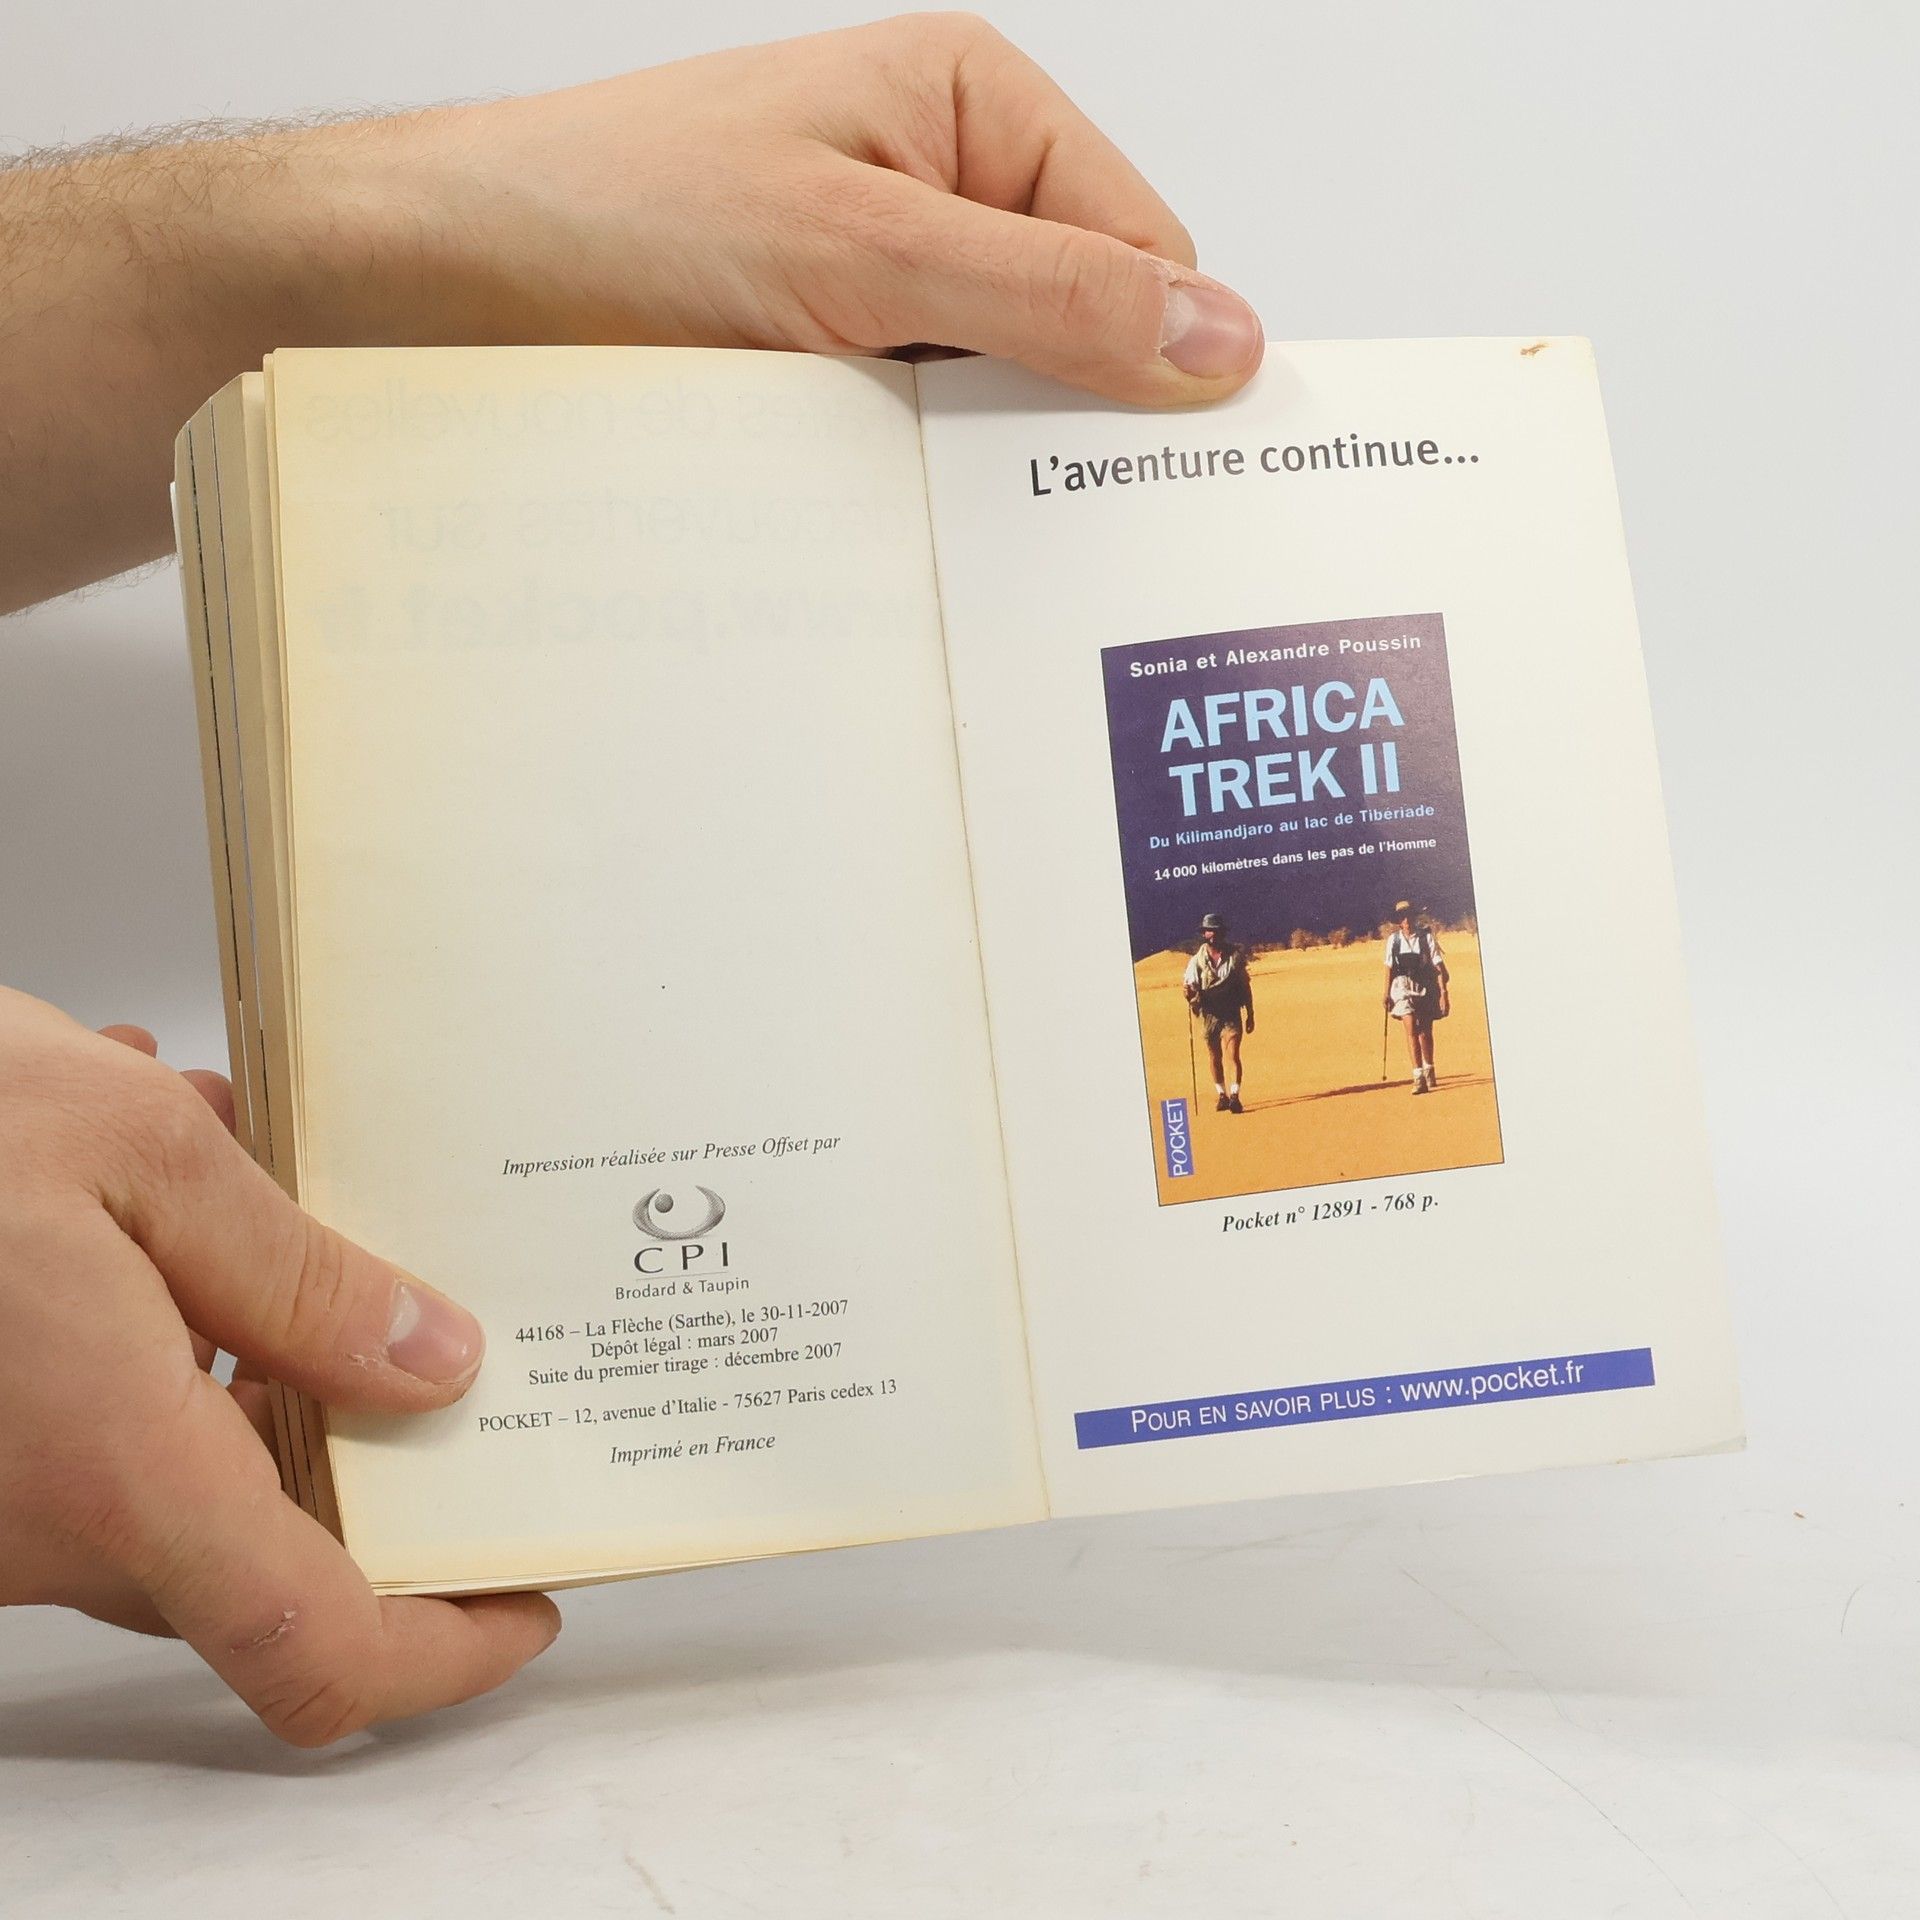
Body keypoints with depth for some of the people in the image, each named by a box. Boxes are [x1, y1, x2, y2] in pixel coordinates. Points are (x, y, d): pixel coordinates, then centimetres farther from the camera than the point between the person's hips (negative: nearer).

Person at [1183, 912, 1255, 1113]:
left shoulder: (1235, 955, 1)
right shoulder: (1197, 960, -1)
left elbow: (1245, 987, 7)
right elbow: (1190, 985, -6)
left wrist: (1249, 1015, 7)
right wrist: (1190, 992, -31)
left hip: (1231, 1014, -1)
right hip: (1209, 1014, 1)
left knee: (1231, 1053, -13)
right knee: (1214, 1057, 10)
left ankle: (1234, 1096, -17)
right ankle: (1221, 1095, 24)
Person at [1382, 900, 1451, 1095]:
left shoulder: (1426, 936, -5)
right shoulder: (1394, 939, 1)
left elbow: (1439, 965, -6)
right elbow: (1390, 967, 10)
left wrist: (1444, 992, -11)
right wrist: (1387, 994, 9)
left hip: (1426, 989, 0)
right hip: (1403, 989, 0)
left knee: (1425, 1032, 13)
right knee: (1411, 1031, -15)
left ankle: (1429, 1071, 36)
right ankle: (1418, 1078, -20)